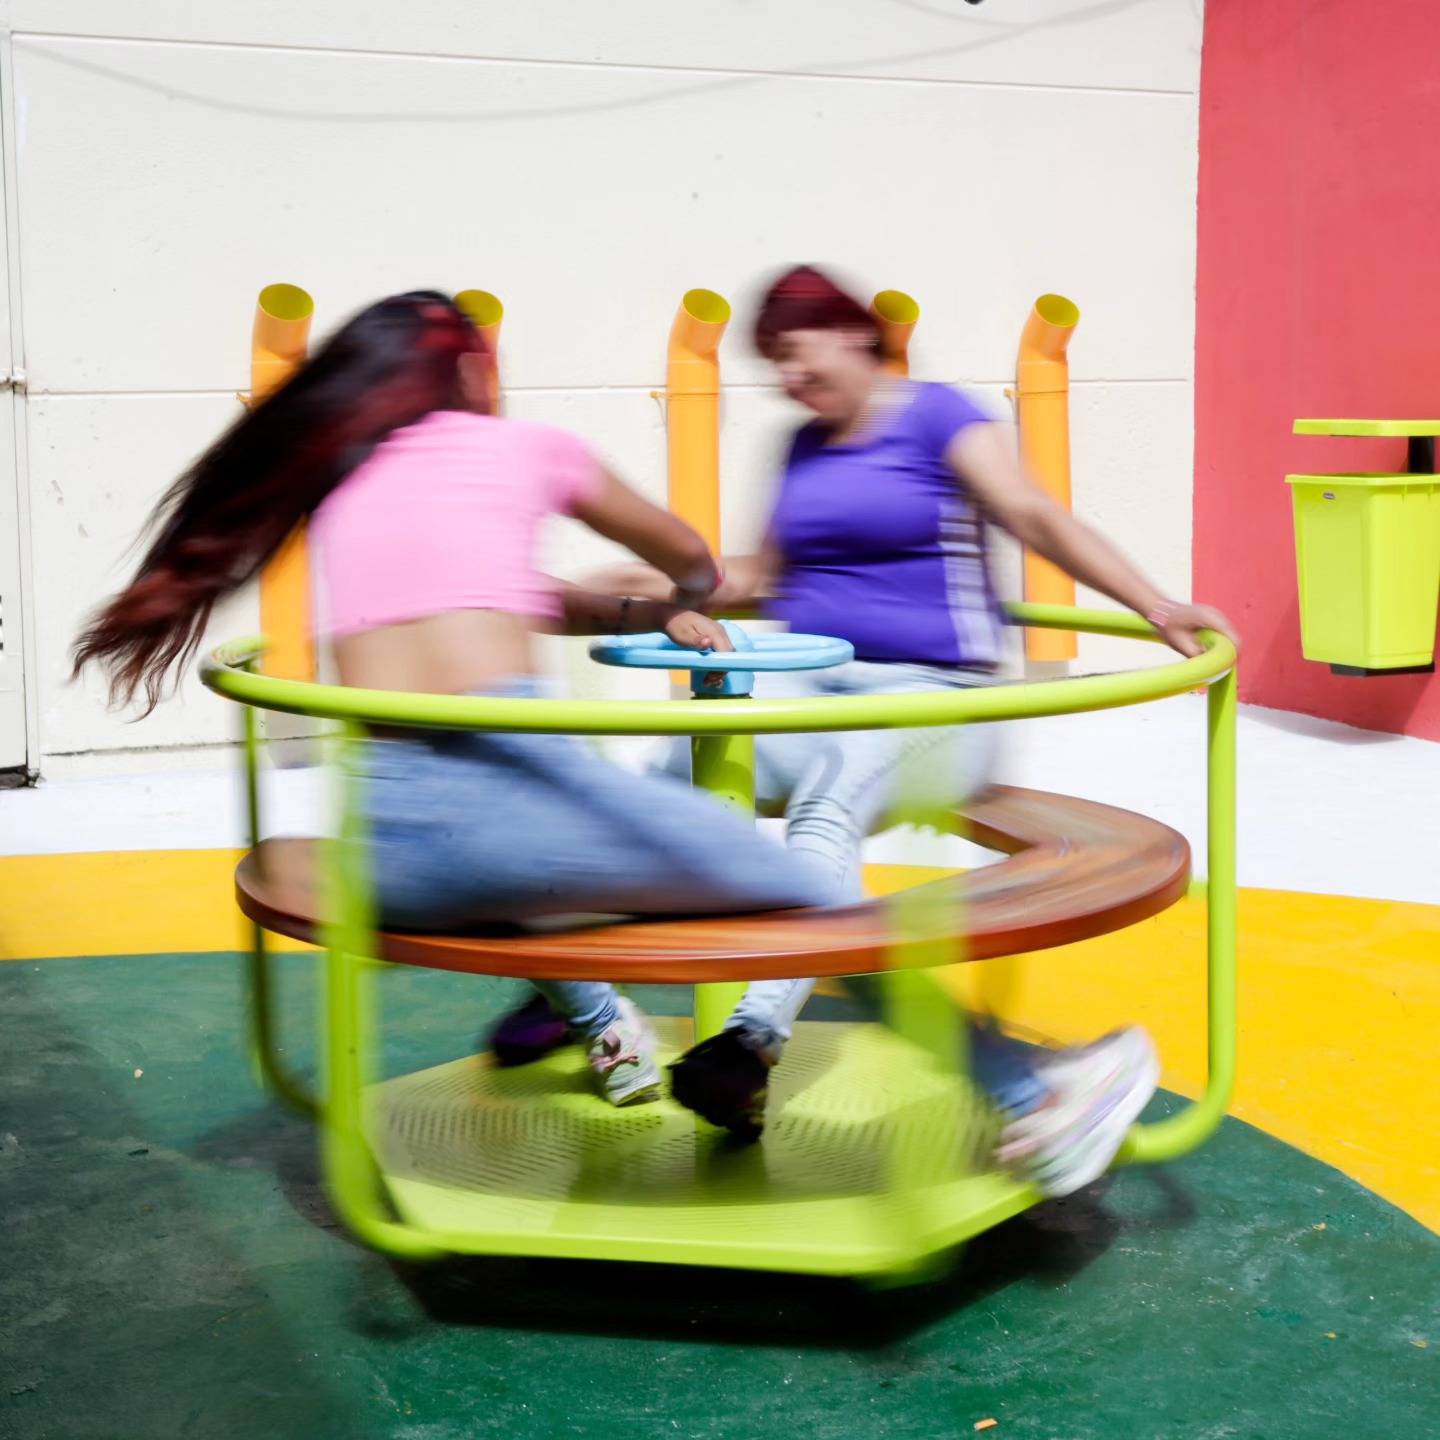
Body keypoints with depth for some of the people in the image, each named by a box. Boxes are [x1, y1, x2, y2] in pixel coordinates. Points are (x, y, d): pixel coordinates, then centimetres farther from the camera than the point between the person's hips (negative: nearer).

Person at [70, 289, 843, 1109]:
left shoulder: (343, 483, 25)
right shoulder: (526, 447, 15)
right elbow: (692, 562, 31)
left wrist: (639, 615, 43)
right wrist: (676, 606, 53)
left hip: (382, 843, 5)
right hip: (505, 790, -5)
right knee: (817, 900, 8)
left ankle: (593, 1018, 31)